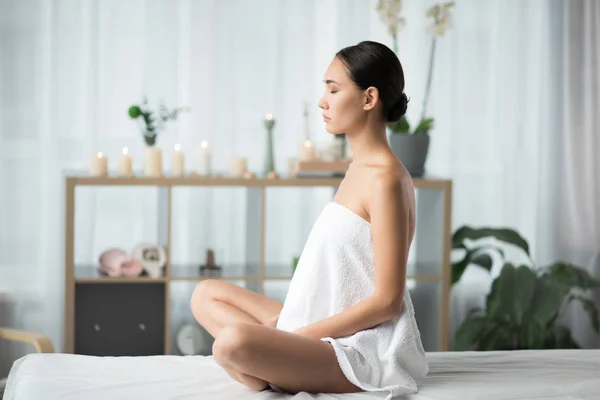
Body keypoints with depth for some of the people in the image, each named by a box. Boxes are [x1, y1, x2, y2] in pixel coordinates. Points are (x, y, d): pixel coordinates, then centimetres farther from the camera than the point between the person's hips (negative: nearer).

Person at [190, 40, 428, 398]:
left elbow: (387, 301, -19)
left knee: (232, 342, -33)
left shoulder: (385, 179, -17)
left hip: (365, 350, -11)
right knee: (207, 294, 14)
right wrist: (278, 324, 7)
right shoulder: (360, 167, 13)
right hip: (329, 330, 11)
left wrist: (299, 335, -16)